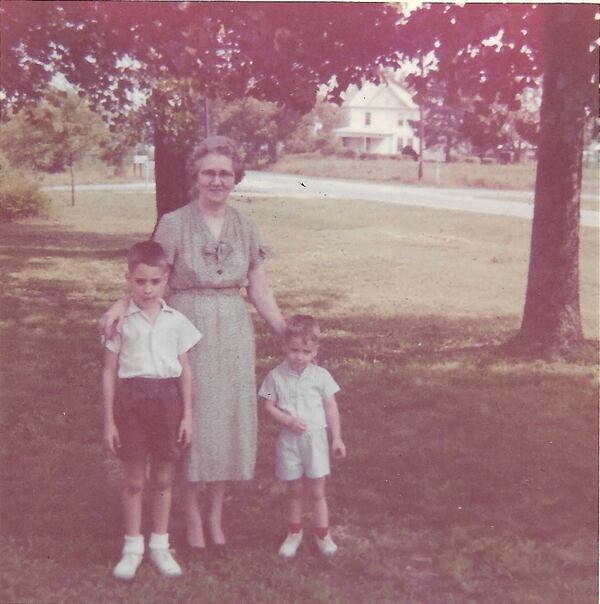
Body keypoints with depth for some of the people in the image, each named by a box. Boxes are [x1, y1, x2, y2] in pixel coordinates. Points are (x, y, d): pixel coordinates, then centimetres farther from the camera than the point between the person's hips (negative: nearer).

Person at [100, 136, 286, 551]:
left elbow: (259, 290, 8)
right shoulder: (173, 225, -6)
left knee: (228, 420, 9)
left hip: (234, 333, 3)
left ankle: (216, 515, 27)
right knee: (191, 421, 4)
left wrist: (289, 335, 5)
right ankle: (192, 517, 23)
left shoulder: (246, 228, 4)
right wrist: (123, 304, -27)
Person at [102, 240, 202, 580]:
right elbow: (110, 371, 0)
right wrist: (108, 420, -2)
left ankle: (160, 545, 26)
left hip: (168, 396, 1)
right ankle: (133, 547, 23)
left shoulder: (176, 321, 1)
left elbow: (185, 370, 5)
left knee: (163, 478, 11)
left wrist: (187, 415, 3)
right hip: (131, 397, -1)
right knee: (135, 479, 8)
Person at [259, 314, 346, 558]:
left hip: (315, 438, 0)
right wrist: (288, 421, -19)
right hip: (288, 440, 0)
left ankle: (322, 534, 22)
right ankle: (294, 533, 31)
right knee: (295, 490, 13)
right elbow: (269, 406, -4)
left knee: (316, 492, 7)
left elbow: (331, 407, 2)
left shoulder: (321, 376, -5)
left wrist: (337, 438, 2)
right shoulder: (276, 376, -7)